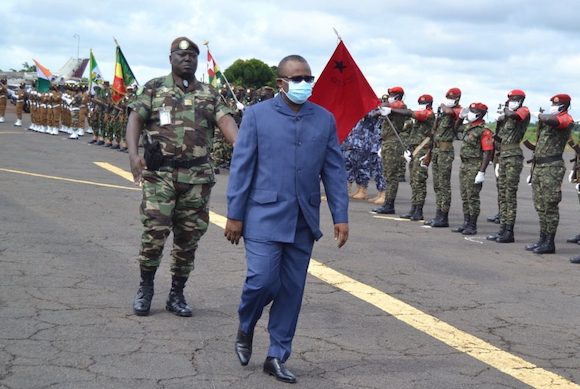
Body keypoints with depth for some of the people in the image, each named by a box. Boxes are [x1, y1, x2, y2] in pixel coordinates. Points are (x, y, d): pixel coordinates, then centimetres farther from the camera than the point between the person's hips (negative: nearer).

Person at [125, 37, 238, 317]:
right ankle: (145, 288, 12)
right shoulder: (154, 89, 6)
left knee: (189, 236, 6)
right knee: (155, 231, -9)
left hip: (198, 176, 3)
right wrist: (133, 153, -23)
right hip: (160, 173, -2)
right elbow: (135, 119, -5)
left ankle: (177, 295, 19)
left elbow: (225, 121, -4)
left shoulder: (209, 94, 11)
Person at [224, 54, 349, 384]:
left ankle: (278, 356, 19)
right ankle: (245, 329, 22)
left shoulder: (325, 119, 8)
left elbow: (334, 171, 8)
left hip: (303, 221, 3)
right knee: (262, 280, -9)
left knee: (292, 289, 6)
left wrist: (341, 216, 2)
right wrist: (235, 215, -3)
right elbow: (242, 167, -1)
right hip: (265, 216, -3)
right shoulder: (257, 115, 0)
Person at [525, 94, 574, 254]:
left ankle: (549, 243, -1)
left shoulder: (566, 119, -6)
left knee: (550, 206, -6)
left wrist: (541, 116, -11)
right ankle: (543, 239, 21)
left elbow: (551, 120, -27)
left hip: (552, 167, -9)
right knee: (540, 206, 13)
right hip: (539, 166, 9)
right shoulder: (549, 119, 19)